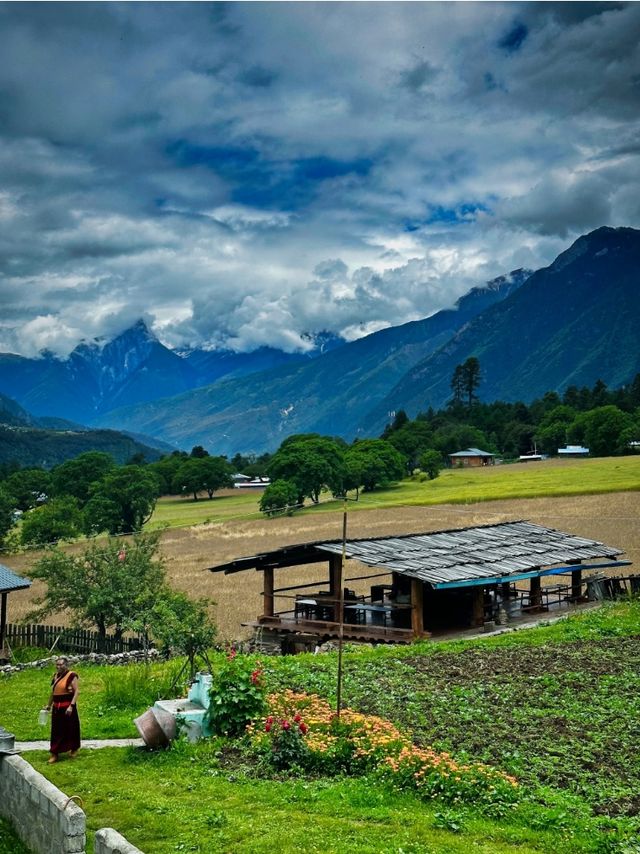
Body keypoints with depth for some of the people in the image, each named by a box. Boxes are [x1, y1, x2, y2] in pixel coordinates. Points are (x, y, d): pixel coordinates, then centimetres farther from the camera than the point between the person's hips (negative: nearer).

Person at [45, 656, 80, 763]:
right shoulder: (56, 676, 10)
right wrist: (49, 704, 23)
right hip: (56, 708, 6)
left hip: (67, 707, -6)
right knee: (56, 730, 8)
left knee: (71, 729, 5)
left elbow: (76, 692, -15)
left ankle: (74, 749, 23)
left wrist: (71, 706, -22)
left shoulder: (72, 676, -11)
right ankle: (54, 754, 15)